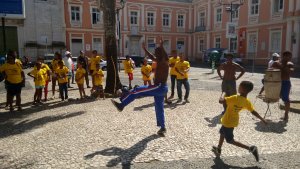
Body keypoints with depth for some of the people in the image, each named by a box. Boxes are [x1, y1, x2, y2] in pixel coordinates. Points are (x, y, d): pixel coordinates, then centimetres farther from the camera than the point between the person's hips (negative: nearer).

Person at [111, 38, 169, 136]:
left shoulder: (165, 62, -12)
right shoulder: (159, 62, 14)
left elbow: (165, 56, -36)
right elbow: (151, 57, 31)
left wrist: (161, 47, -50)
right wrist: (144, 49, 32)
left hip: (160, 87, -10)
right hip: (160, 88, 10)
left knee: (137, 91, -8)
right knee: (159, 108, 14)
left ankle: (121, 105, 0)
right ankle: (162, 128, 21)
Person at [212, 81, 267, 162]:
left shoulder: (235, 98, -31)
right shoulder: (247, 102, -9)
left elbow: (221, 101, -37)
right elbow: (254, 112, -2)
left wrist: (221, 98, -13)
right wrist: (262, 119, 12)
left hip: (228, 122, -8)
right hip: (233, 121, 8)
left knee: (230, 140, 7)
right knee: (222, 133, 28)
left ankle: (250, 148, 2)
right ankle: (218, 149, 42)